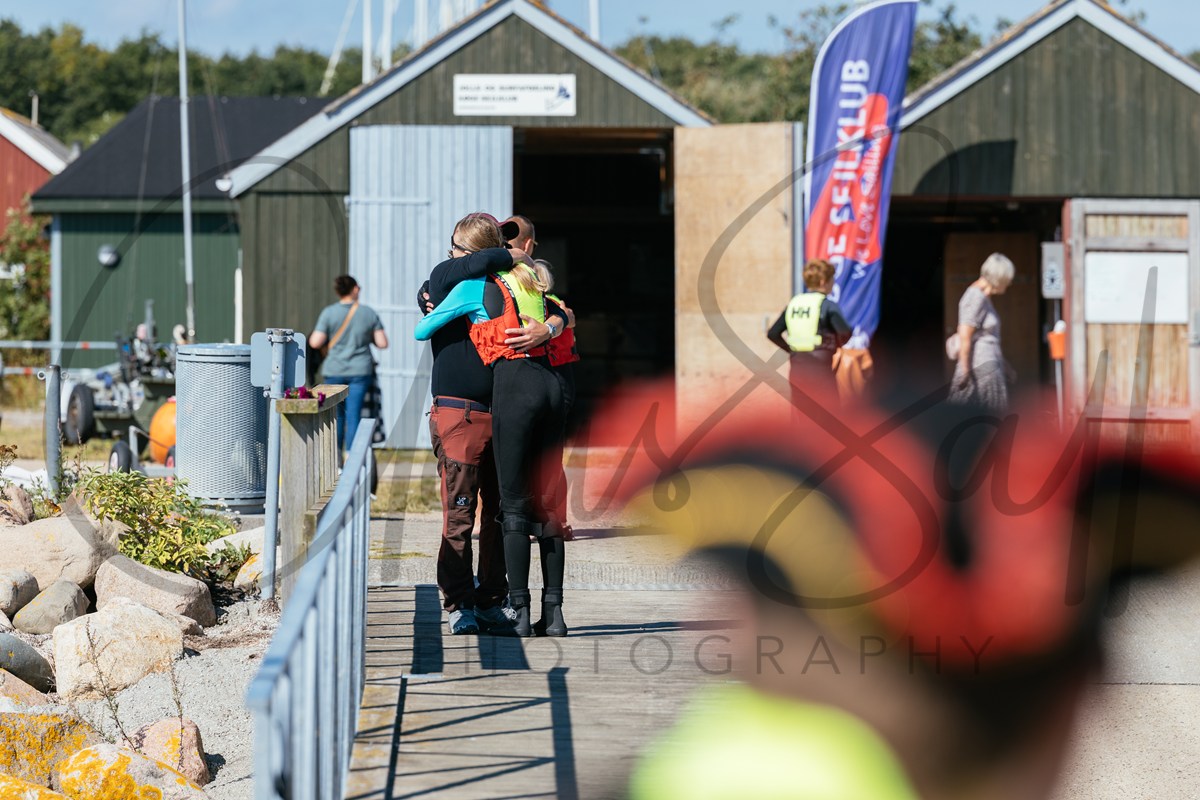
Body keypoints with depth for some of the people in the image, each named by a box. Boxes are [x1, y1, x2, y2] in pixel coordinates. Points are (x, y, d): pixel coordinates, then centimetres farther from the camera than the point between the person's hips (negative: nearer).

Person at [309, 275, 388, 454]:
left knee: (337, 414, 12)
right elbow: (383, 343, 0)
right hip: (360, 371, 0)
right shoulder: (369, 313, -1)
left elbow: (315, 343, -10)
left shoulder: (329, 313, -5)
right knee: (354, 414, 1)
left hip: (335, 371, 0)